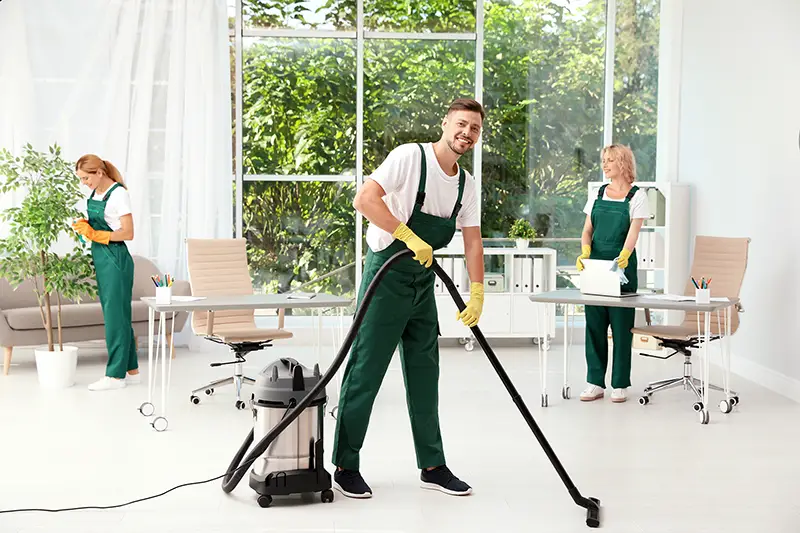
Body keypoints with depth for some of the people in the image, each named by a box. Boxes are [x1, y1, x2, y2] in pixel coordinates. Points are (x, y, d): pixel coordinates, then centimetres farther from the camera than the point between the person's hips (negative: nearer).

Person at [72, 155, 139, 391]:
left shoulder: (118, 194, -14)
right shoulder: (94, 193, 11)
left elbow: (128, 233, -17)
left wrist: (95, 234, -20)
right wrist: (85, 228, 1)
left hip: (115, 261, -9)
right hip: (100, 259, 9)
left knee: (115, 315, -5)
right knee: (115, 315, 12)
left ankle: (116, 375, 1)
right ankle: (131, 370, 19)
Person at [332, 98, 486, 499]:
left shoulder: (466, 184, 8)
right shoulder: (410, 156, -14)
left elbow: (472, 242, 7)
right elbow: (364, 200, -24)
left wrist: (477, 294, -3)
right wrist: (410, 237, -26)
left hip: (423, 283, 8)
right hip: (386, 275, -7)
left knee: (425, 375, 12)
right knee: (366, 372, -3)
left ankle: (432, 465, 21)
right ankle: (346, 466, 7)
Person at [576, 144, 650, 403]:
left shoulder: (637, 196, -1)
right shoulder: (598, 194, 11)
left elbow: (634, 230, -13)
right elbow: (587, 230, 7)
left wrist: (624, 255, -32)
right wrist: (585, 252, -14)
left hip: (622, 265, -4)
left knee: (621, 325, 0)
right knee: (594, 324, 3)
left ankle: (620, 384, 8)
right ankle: (595, 382, 9)